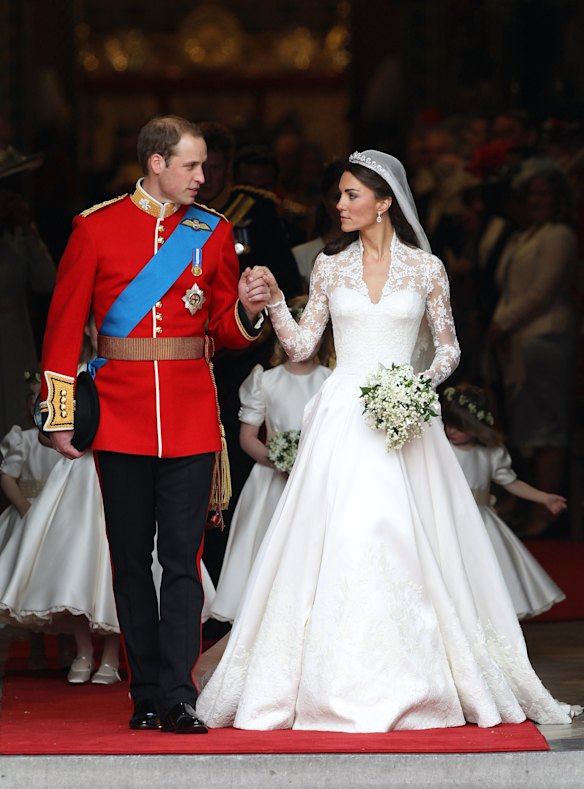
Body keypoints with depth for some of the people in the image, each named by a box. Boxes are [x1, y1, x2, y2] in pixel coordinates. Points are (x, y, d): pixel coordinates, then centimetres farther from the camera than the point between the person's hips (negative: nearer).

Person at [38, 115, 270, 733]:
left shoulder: (212, 233, 8)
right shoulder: (96, 229, 2)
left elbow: (226, 331, 14)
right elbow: (64, 326, 3)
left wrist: (247, 311, -9)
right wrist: (60, 415, -1)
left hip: (191, 420, 1)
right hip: (121, 420, -1)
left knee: (182, 559, -5)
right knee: (131, 561, 5)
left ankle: (178, 698, -5)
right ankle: (147, 697, 13)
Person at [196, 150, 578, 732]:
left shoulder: (426, 268, 4)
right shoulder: (330, 266, 8)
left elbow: (449, 348, 9)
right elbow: (300, 347, 9)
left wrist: (426, 378, -10)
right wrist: (274, 300, -5)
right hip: (342, 417, 1)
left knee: (404, 542, -6)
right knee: (339, 540, -7)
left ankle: (410, 683, 4)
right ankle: (341, 686, -2)